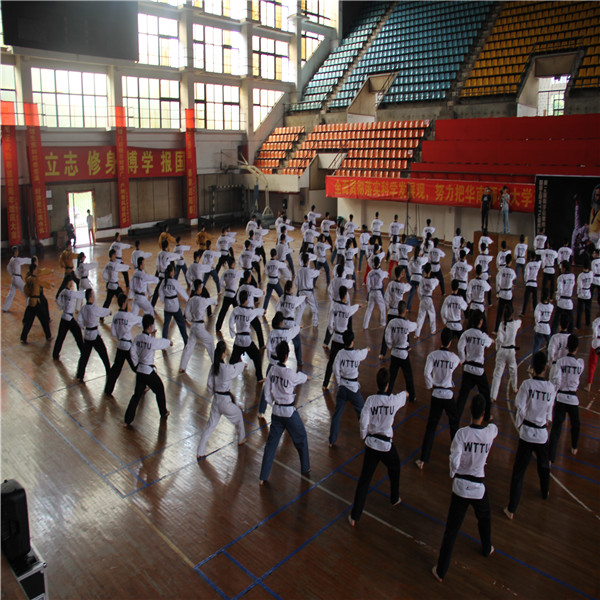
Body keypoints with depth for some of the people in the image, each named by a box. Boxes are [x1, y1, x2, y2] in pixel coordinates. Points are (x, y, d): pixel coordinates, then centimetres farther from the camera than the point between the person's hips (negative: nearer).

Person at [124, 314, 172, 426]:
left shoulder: (137, 338, -5)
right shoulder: (153, 341, -22)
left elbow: (133, 353, 3)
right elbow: (168, 342, -6)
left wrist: (137, 365, 16)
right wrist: (170, 342, 18)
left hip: (139, 370, 6)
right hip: (149, 371, -6)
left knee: (137, 395, 15)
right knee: (159, 390, 19)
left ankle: (127, 420, 13)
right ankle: (163, 413, 36)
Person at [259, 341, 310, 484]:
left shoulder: (272, 370, -7)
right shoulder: (290, 373, -24)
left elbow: (267, 393, -1)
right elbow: (302, 378, -1)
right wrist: (306, 376, 22)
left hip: (276, 412, 5)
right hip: (289, 413, -5)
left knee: (271, 443, 14)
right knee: (301, 439, 19)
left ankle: (263, 477, 18)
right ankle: (305, 469, 36)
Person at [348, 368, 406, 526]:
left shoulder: (370, 400, -14)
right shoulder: (394, 400, -13)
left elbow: (363, 422, -12)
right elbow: (404, 396, 12)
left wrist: (364, 436, 8)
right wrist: (405, 393, 37)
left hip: (371, 443, 0)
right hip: (387, 445, 0)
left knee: (364, 478, 8)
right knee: (394, 469, 31)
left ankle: (354, 516, 10)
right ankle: (395, 499, 52)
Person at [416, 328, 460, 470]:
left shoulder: (433, 355, -11)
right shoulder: (454, 357, -11)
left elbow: (427, 373, -18)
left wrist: (430, 387, -2)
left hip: (436, 393, 0)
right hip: (449, 394, 0)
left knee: (431, 426, 5)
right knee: (454, 422, 24)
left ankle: (423, 459, 4)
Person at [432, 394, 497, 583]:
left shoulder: (462, 433, -19)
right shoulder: (491, 432, -13)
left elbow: (454, 460, -18)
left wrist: (453, 474, 3)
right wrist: (488, 422, 36)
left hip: (460, 486, -2)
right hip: (478, 487, 2)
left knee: (452, 528, 6)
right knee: (484, 518, 32)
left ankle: (441, 571, 14)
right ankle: (487, 549, 57)